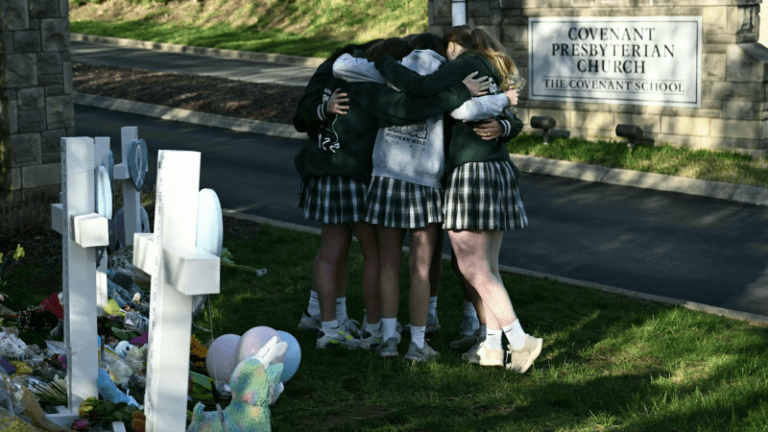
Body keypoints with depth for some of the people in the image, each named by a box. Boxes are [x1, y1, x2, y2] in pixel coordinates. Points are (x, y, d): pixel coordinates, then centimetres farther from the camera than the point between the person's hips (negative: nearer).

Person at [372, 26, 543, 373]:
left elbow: (421, 87, -18)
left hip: (472, 170, -9)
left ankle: (520, 340, -8)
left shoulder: (466, 63, -5)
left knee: (474, 268, -5)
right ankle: (492, 346, 12)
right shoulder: (494, 74, 20)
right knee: (487, 267, 11)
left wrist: (382, 62, -7)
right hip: (500, 170, 9)